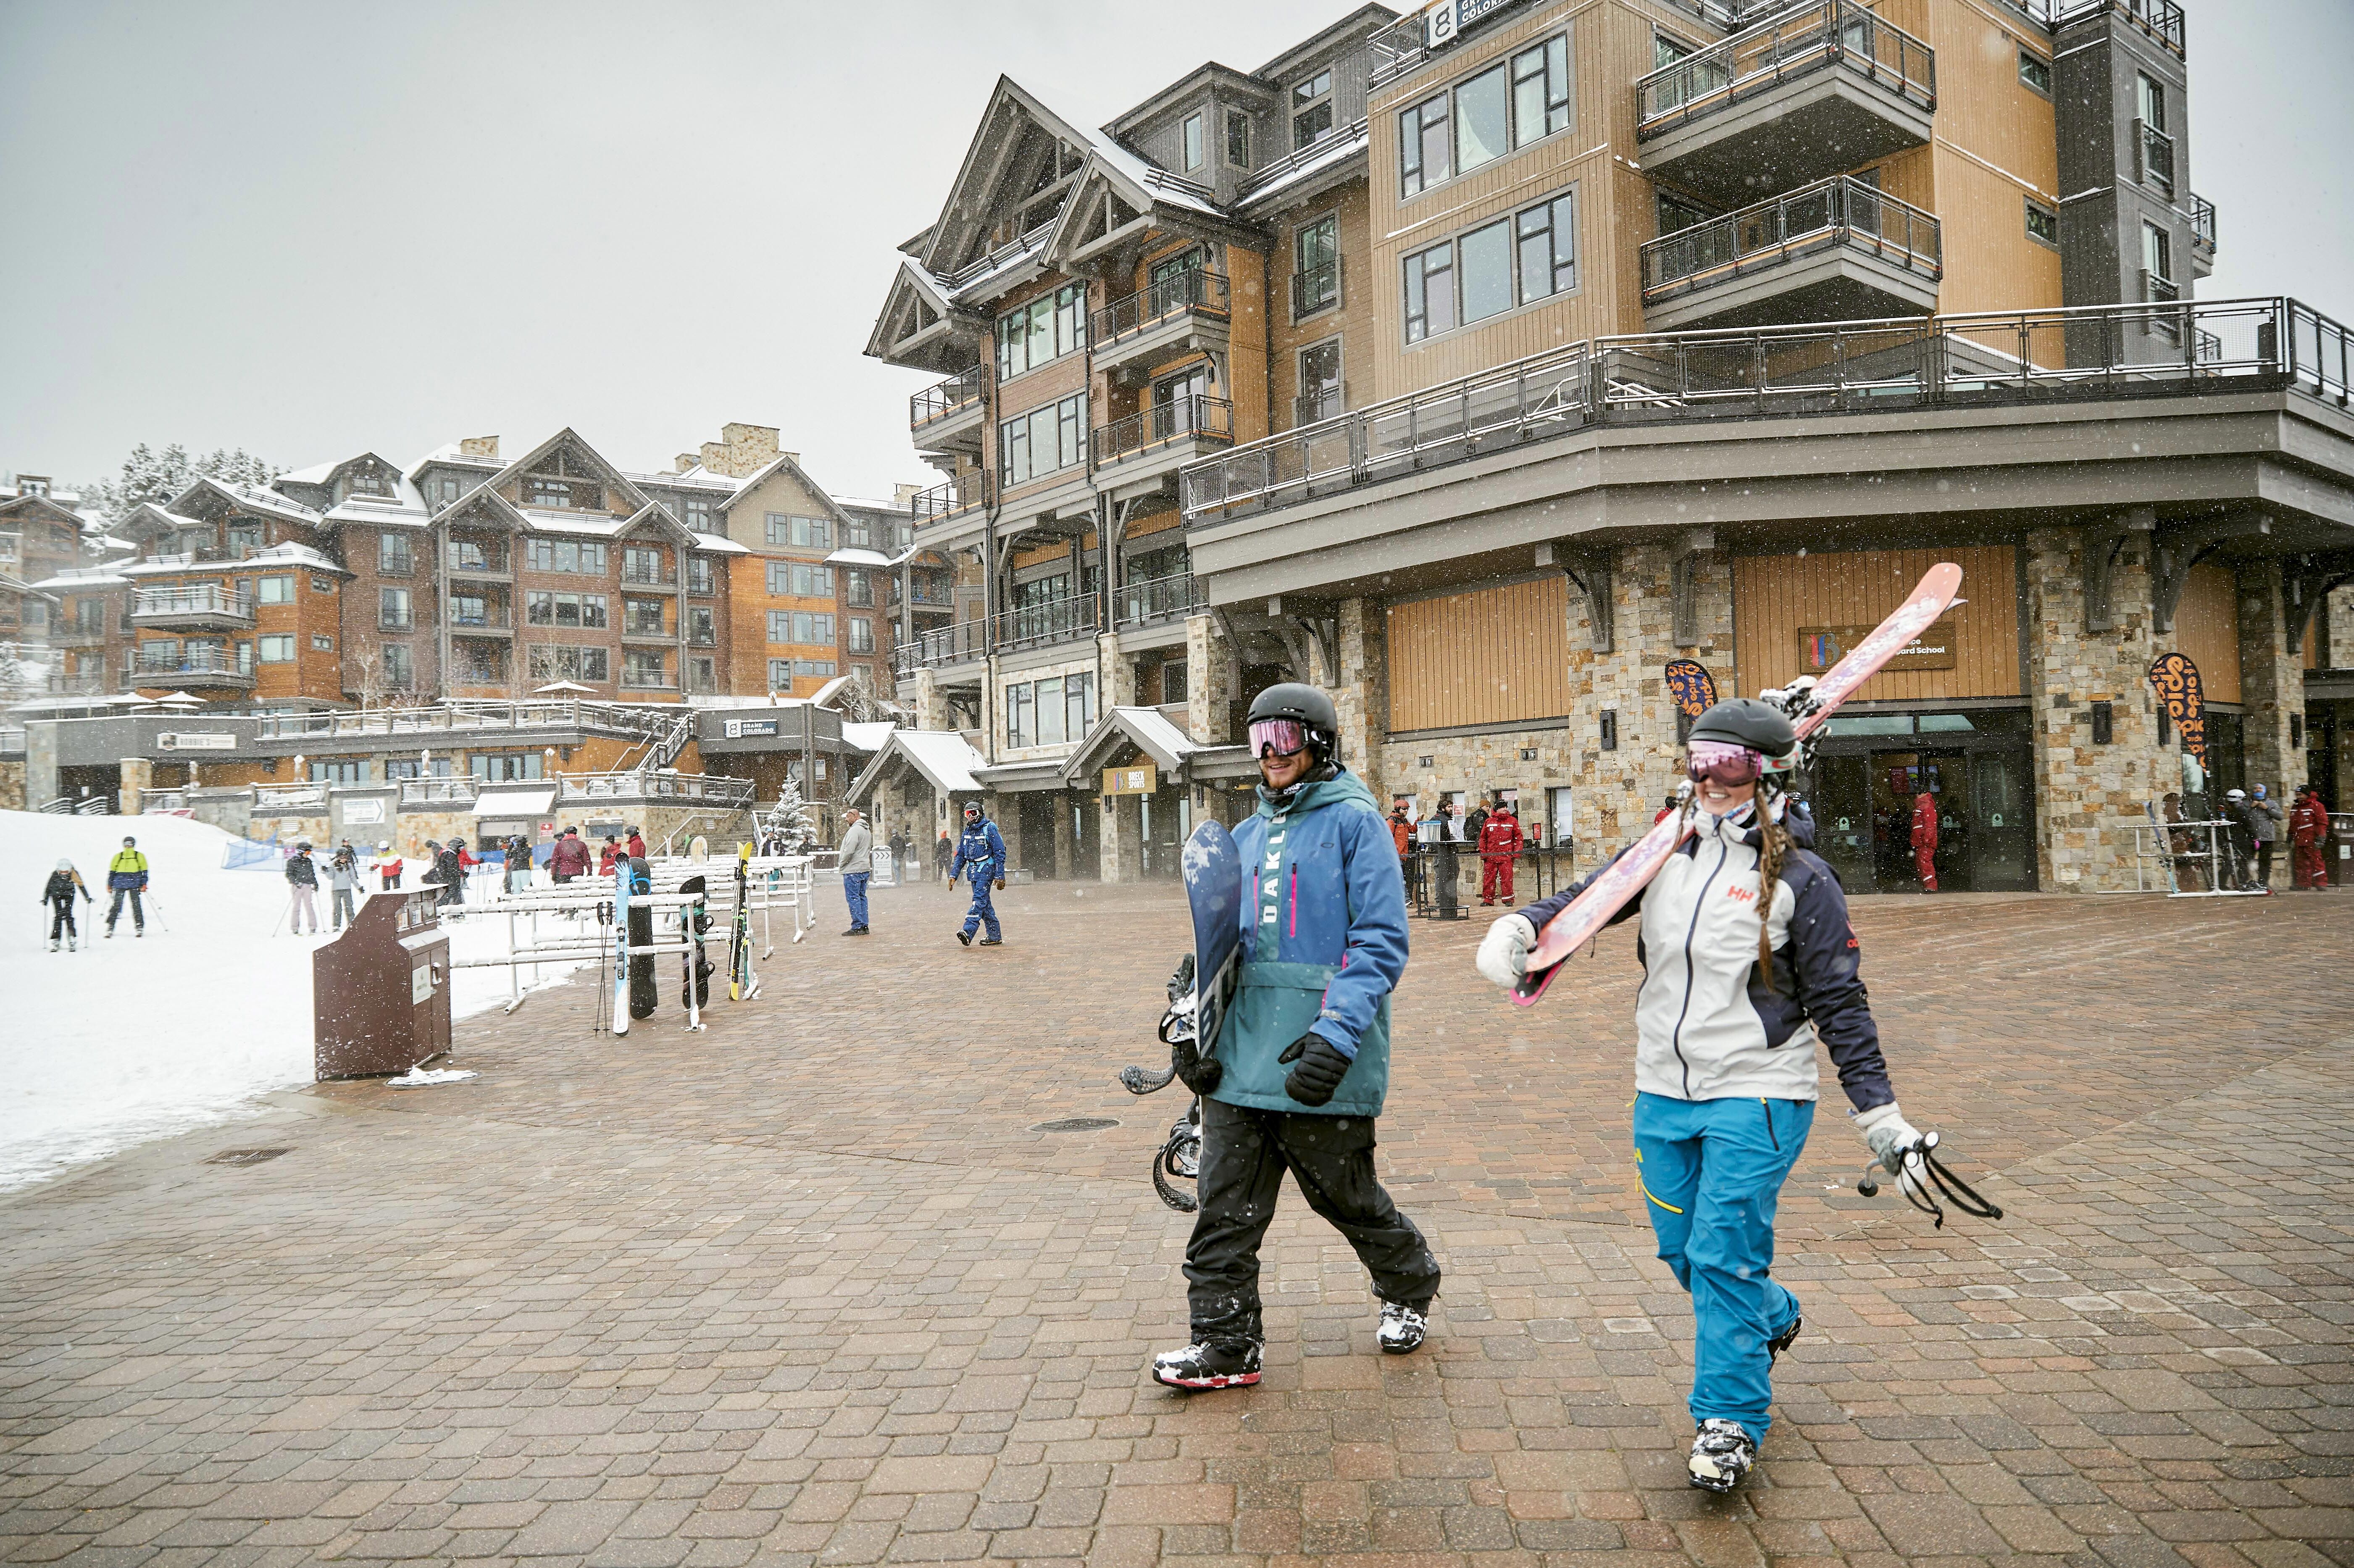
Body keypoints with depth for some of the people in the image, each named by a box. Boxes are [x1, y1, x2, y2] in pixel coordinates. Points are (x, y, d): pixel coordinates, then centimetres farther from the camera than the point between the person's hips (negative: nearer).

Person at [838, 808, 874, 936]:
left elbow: (849, 850, -22)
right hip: (865, 869, 10)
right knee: (861, 897, 13)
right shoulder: (867, 830, 17)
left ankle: (857, 927, -7)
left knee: (853, 898, -6)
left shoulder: (855, 830, -15)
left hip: (853, 869, -10)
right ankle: (864, 926, 13)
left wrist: (841, 862, -6)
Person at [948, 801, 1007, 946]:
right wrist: (954, 874, 9)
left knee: (979, 900, -17)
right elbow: (961, 855, 18)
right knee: (984, 902, 8)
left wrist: (1000, 876, -14)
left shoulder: (989, 829, -8)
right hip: (973, 870, 8)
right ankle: (995, 936, 13)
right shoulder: (967, 832, 14)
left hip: (986, 869, -8)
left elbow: (1000, 853, -10)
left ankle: (968, 931, -29)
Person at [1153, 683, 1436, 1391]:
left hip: (1319, 1064, -6)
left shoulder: (1353, 821, -6)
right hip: (1242, 1058, 6)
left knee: (1345, 1196, 11)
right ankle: (1226, 1344, 16)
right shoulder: (1249, 835, 15)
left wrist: (1336, 1034, -24)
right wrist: (1201, 1034, 9)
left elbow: (1381, 942, -14)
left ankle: (1410, 1288, 38)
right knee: (1226, 1206, 4)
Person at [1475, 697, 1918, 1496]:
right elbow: (1588, 898, 2)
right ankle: (1773, 1319, 44)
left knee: (1724, 1257, -7)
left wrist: (1877, 1109, -5)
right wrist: (1520, 925, -18)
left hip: (1756, 1095, -5)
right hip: (1664, 1093, 6)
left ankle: (1729, 1422, 9)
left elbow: (1839, 1002, -4)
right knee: (1682, 1248, 15)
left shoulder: (1800, 879, -7)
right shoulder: (1664, 854, 6)